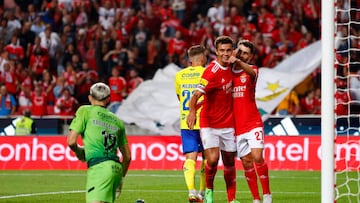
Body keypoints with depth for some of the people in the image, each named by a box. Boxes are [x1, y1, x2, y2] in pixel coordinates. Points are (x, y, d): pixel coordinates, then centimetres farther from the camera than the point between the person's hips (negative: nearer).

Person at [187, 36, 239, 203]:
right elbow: (196, 94, -28)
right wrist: (192, 111, -44)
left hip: (228, 124, 6)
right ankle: (209, 189, 9)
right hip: (209, 124, -6)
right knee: (212, 159, -18)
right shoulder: (212, 72, -18)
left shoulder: (229, 67, 3)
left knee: (229, 161, 10)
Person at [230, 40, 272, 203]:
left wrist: (238, 61, -45)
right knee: (246, 162, 3)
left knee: (257, 157, -15)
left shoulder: (252, 70, 1)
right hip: (237, 126, 3)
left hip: (253, 123, -3)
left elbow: (252, 72, -25)